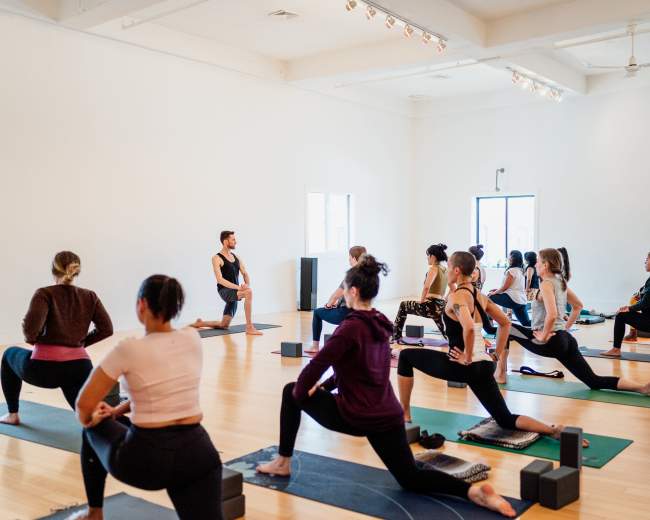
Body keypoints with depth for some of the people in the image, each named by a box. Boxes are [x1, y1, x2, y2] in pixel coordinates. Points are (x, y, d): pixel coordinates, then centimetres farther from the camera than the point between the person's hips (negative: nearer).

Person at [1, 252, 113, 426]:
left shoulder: (44, 294, -2)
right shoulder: (90, 297, 9)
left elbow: (31, 327, -18)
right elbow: (106, 329, 0)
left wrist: (31, 339, 4)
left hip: (44, 368, -2)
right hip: (79, 368, 2)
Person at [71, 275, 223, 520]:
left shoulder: (129, 349, -12)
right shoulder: (193, 338, 4)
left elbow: (84, 405, -6)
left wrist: (89, 420, 18)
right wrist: (119, 410, 27)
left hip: (146, 458, -3)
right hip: (197, 452, 3)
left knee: (95, 429, 30)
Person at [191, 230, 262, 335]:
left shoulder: (236, 258, 15)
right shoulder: (217, 258, -7)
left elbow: (245, 274, 11)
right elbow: (220, 279, -17)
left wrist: (247, 284, -13)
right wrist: (238, 287, -27)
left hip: (234, 292, 8)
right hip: (225, 291, -8)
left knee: (224, 325, 11)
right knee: (248, 292, -35)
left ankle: (198, 323, 35)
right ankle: (249, 328, -33)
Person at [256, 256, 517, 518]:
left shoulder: (351, 326, -16)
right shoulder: (380, 324, 9)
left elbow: (317, 365, -15)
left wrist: (299, 392, 3)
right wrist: (323, 387, 17)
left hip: (356, 416, -7)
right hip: (388, 416, 7)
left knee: (291, 393, 14)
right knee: (411, 478, 15)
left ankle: (282, 463, 23)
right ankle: (474, 491, -7)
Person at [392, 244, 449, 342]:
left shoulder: (433, 268, -10)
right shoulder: (445, 270, 14)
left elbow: (426, 287, -24)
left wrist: (421, 301, -11)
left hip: (431, 305, -7)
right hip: (441, 306, 7)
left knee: (403, 306, 16)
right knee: (446, 332, 22)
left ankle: (396, 336, 20)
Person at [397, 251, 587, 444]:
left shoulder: (456, 296, -13)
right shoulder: (480, 296, 12)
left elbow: (469, 328, -31)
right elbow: (505, 323, 19)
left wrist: (467, 359, -18)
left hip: (463, 367, -7)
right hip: (484, 366, 8)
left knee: (405, 357, 10)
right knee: (506, 420, 12)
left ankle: (405, 417, 15)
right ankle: (553, 430, -10)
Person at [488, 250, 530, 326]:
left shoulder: (511, 271, -11)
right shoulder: (520, 270, 15)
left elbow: (505, 287, -9)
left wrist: (494, 292, 7)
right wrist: (498, 290, 19)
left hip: (513, 299, -9)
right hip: (522, 300, 9)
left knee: (490, 298, 3)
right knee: (526, 323, 14)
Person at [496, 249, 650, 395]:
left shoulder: (546, 284, -13)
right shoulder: (560, 282, 14)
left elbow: (552, 315, -27)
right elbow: (578, 306, 27)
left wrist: (543, 336, -15)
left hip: (551, 342, -9)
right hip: (565, 339, 9)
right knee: (594, 382, 7)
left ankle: (501, 373, 10)